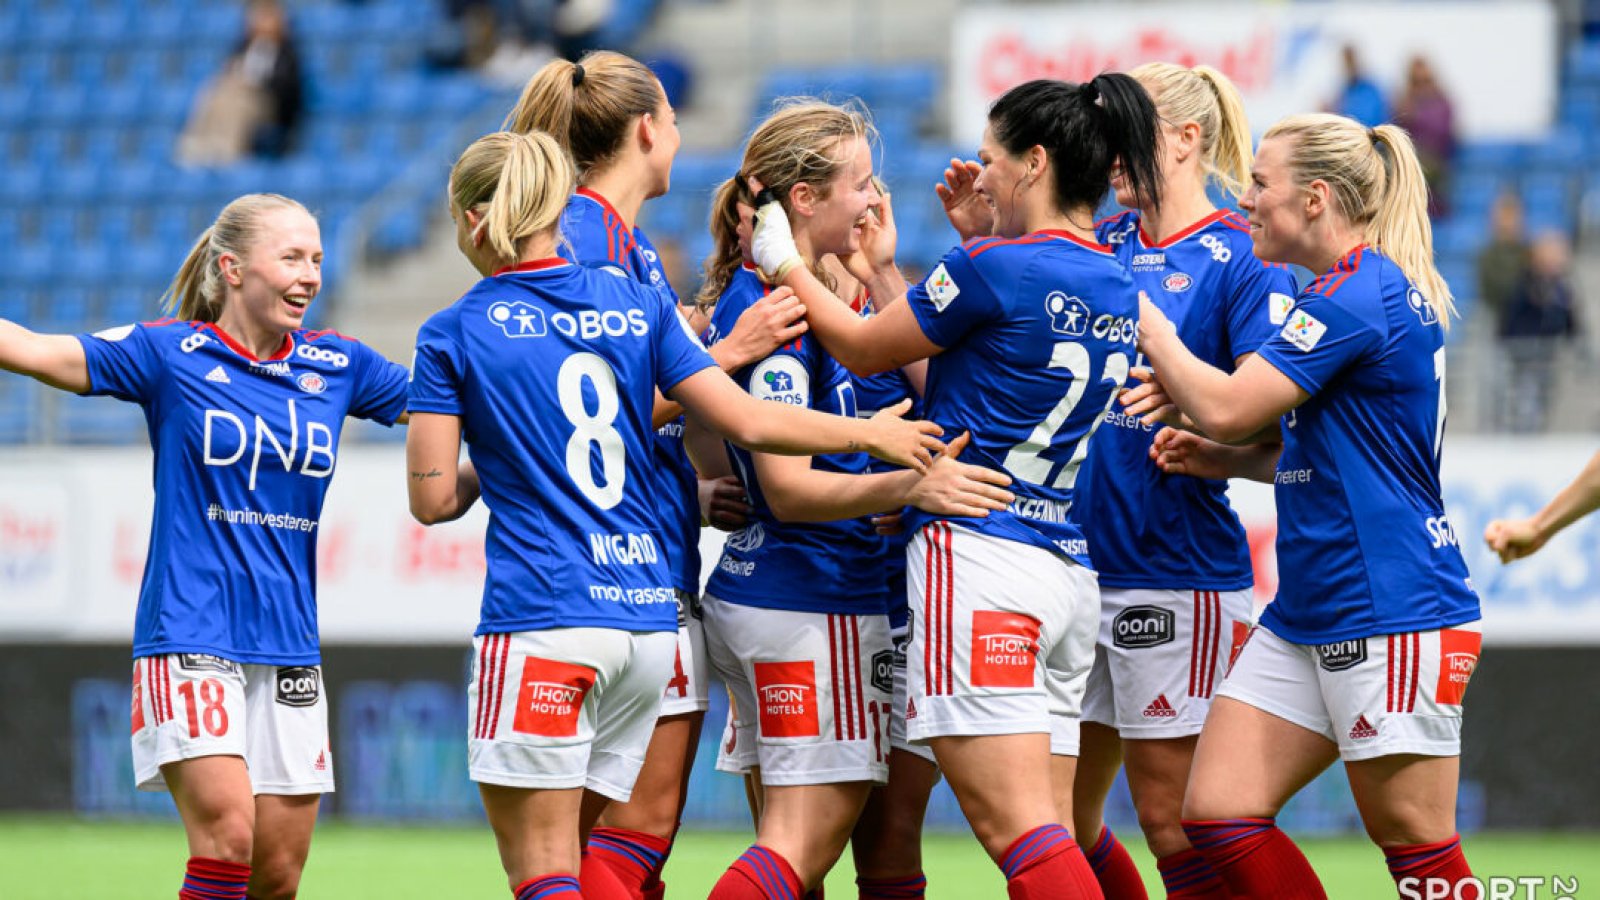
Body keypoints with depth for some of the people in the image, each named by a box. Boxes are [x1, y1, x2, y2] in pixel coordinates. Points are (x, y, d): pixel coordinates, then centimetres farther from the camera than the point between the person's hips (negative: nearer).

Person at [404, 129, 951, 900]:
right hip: (647, 614, 5)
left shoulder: (452, 336, 0)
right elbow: (746, 422, 4)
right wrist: (870, 432, 18)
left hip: (540, 615, -5)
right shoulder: (638, 305, 9)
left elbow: (433, 499, -2)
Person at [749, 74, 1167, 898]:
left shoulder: (997, 268, -10)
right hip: (1070, 575, 8)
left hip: (975, 553, -8)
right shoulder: (1117, 292, 13)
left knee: (1020, 833, -14)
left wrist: (785, 264, 20)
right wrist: (977, 240, 23)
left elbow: (862, 350, 5)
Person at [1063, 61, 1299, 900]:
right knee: (1058, 818, 10)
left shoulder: (1244, 259, -7)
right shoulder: (1103, 245, 11)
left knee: (1171, 820, -3)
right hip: (1078, 564, 7)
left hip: (1177, 572, -7)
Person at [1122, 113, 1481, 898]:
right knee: (1217, 815, 2)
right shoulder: (1368, 290, 16)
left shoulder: (1358, 296, -16)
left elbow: (1228, 409, -19)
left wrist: (1148, 324, -3)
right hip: (1307, 618, 10)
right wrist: (1203, 437, 7)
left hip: (1394, 619, -10)